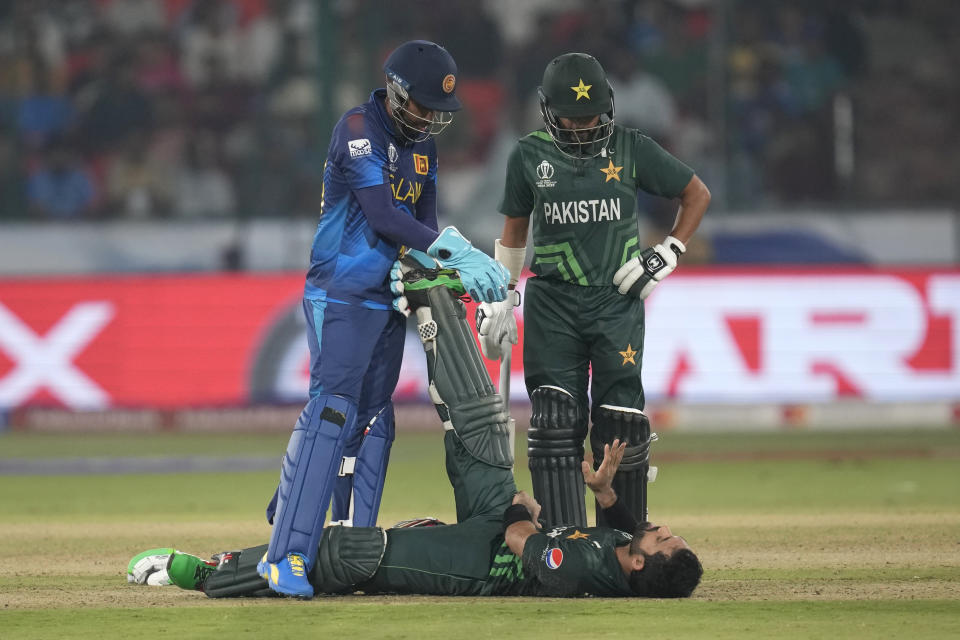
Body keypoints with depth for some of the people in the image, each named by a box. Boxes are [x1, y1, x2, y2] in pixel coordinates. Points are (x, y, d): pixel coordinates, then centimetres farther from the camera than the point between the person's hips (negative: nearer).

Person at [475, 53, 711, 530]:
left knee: (621, 424, -5)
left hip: (617, 299, -1)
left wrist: (668, 254, 1)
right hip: (551, 302, 1)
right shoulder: (529, 155, 3)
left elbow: (697, 195, 11)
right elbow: (514, 230, 15)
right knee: (555, 421, -8)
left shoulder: (631, 149, 1)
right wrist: (499, 302, 12)